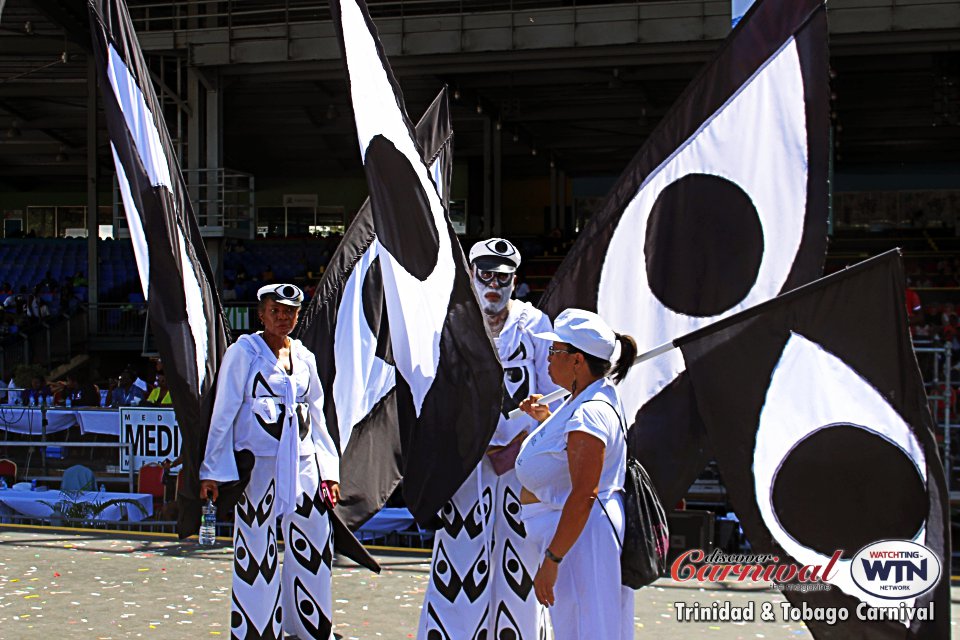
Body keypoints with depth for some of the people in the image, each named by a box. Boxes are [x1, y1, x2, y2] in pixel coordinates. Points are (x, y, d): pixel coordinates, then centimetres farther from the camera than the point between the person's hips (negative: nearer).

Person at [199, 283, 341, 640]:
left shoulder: (304, 357, 15)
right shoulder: (243, 352, 0)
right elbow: (223, 413, -3)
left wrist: (329, 469, 16)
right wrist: (213, 470, -8)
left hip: (303, 463, 5)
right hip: (258, 463, -5)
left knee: (313, 547, 5)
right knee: (256, 553, -4)